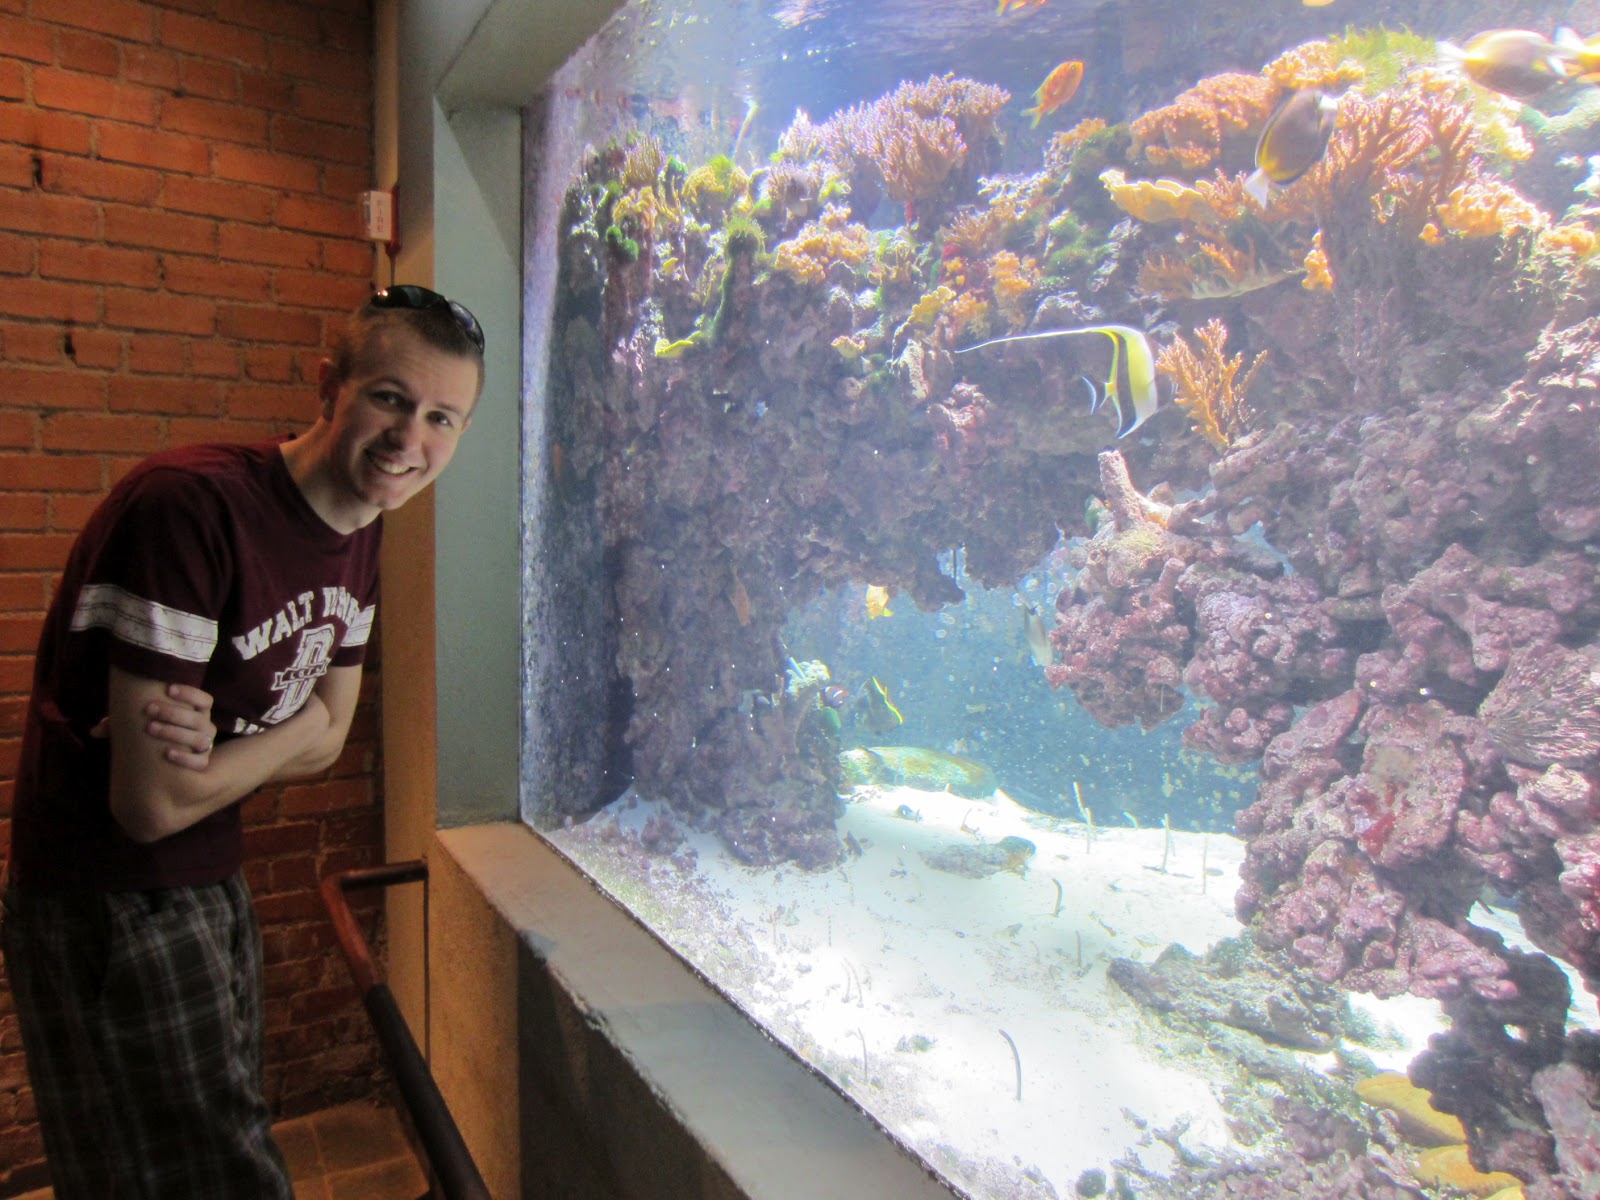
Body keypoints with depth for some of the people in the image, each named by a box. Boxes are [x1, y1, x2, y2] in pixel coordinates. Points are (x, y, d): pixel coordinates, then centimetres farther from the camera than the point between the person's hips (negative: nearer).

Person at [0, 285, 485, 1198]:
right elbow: (152, 805, -25)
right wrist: (285, 730, -9)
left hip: (217, 884, 8)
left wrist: (218, 740, -16)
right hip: (109, 906, -8)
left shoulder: (361, 535, 0)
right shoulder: (189, 506, -27)